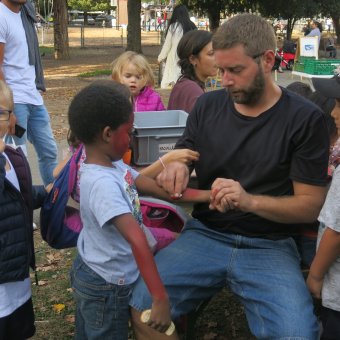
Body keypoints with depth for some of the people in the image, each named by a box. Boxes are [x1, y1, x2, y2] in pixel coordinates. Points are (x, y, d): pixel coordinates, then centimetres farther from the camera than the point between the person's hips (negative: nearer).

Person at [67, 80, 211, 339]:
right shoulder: (102, 182, -33)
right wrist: (160, 298, -42)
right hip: (107, 287, -9)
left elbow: (154, 187, 3)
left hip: (95, 276, 9)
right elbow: (137, 239, -39)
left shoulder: (112, 166, -5)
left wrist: (201, 195, -2)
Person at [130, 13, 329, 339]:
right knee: (143, 307, -20)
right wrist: (175, 169, -12)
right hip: (205, 235, 3)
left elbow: (310, 205, -5)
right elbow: (182, 163, 14)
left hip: (269, 247, -2)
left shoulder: (305, 118, -5)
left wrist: (250, 201, -23)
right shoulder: (207, 106, 6)